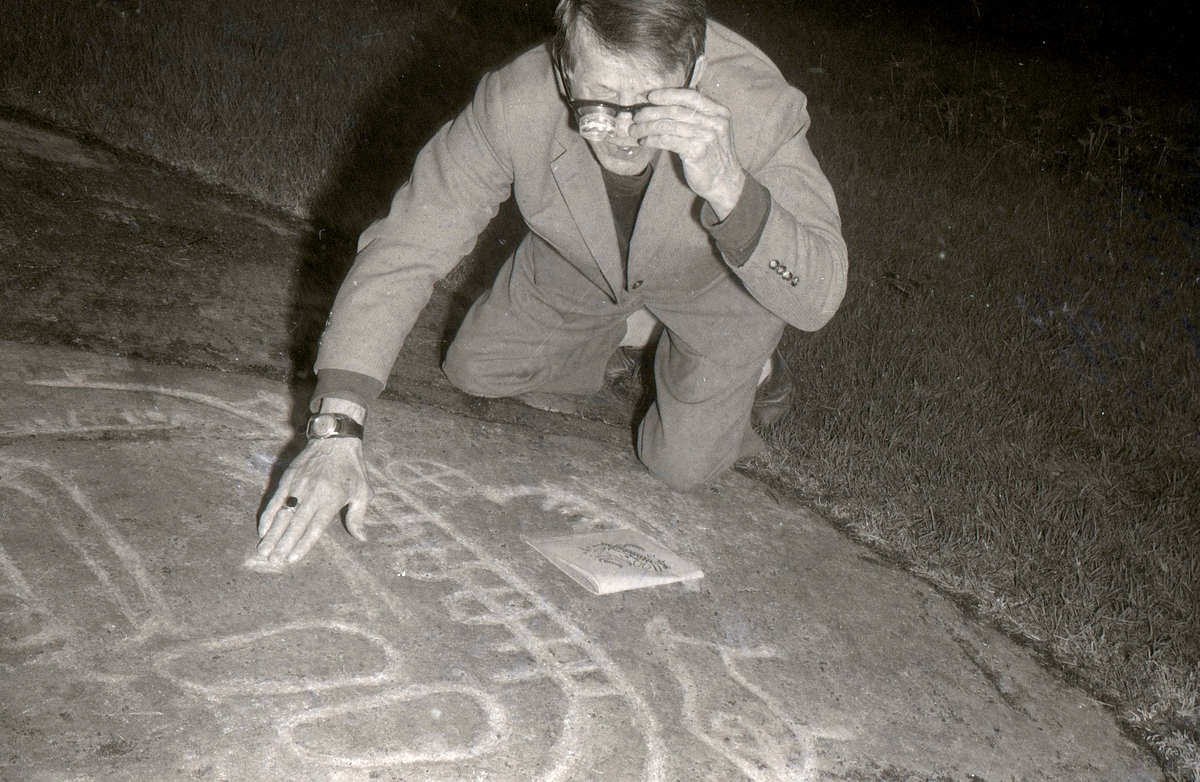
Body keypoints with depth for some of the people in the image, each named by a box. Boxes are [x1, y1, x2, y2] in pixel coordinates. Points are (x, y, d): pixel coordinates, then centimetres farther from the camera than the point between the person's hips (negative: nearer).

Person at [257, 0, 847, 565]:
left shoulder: (759, 107, -42)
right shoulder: (513, 104, -39)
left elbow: (818, 299, -41)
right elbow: (404, 250, -34)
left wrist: (727, 188, -60)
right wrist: (335, 429, -44)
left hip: (716, 281, -2)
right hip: (579, 266, 3)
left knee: (682, 467, -5)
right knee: (474, 370, 10)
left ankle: (745, 367, 28)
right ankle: (627, 328, 34)